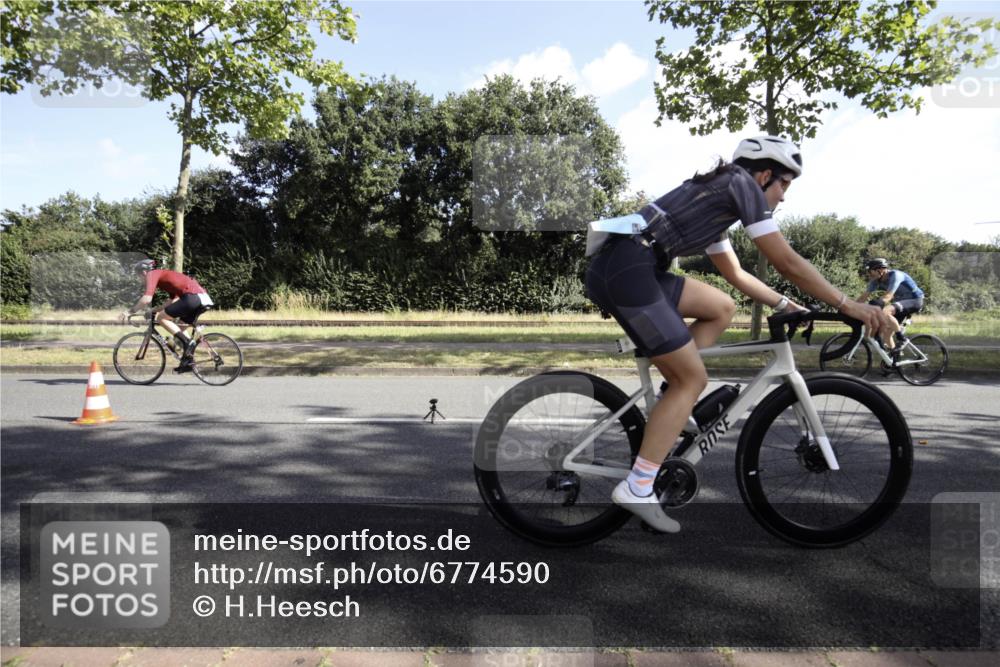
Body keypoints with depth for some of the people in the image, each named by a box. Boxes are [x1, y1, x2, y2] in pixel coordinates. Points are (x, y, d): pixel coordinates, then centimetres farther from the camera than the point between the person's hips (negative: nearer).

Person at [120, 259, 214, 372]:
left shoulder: (152, 274, 5)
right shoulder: (165, 275, 31)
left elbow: (147, 299, -7)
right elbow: (174, 300, 33)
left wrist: (130, 311, 2)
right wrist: (155, 310, 36)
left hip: (192, 297, -9)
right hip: (203, 298, 9)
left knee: (161, 318, 3)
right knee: (179, 328, 23)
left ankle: (186, 343, -3)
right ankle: (187, 361, 19)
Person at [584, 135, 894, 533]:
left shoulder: (716, 195, 29)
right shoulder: (741, 183, 3)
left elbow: (736, 274, 36)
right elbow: (787, 264, -2)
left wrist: (785, 304, 33)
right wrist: (848, 305, 5)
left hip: (621, 267, 9)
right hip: (626, 272, -9)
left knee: (721, 309, 19)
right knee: (693, 379, -1)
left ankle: (672, 407, 15)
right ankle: (636, 490, -1)